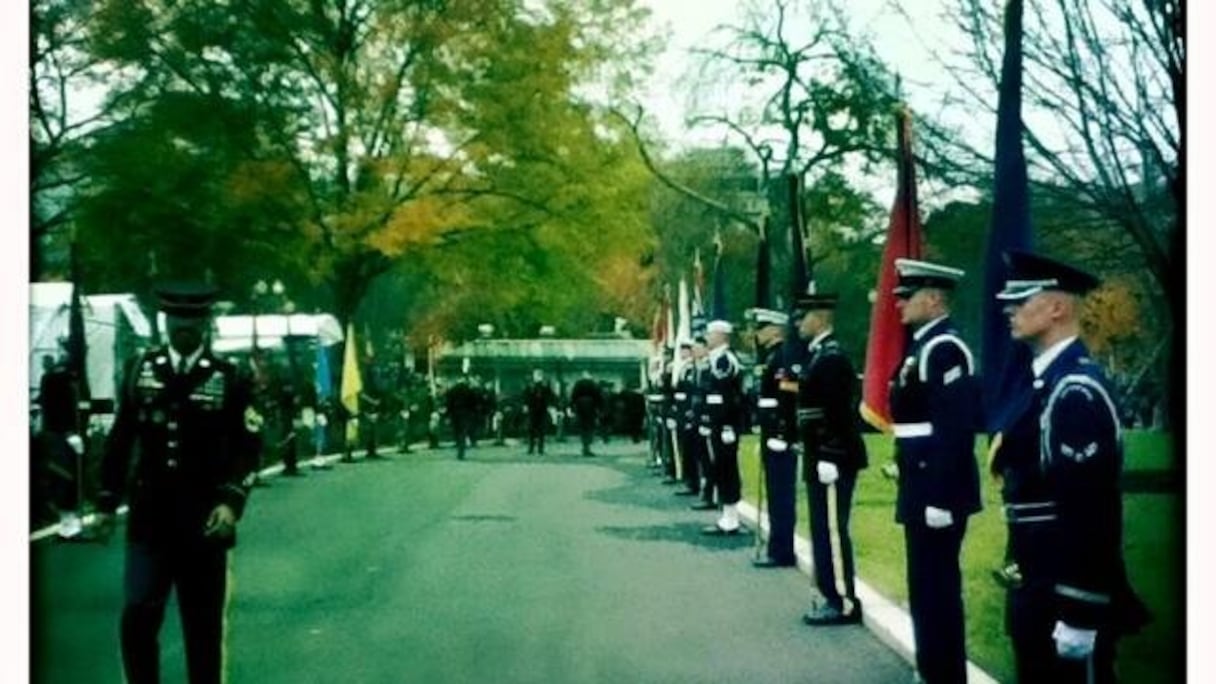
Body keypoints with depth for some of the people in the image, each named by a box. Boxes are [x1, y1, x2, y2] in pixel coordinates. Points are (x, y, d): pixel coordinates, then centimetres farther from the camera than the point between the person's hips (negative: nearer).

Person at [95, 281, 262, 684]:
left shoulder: (229, 379, -1)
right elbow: (119, 440, 10)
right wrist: (107, 502, 8)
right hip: (148, 518, 1)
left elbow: (246, 449, -5)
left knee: (203, 627, 7)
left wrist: (231, 503, -18)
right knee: (137, 616, -6)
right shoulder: (141, 370, 6)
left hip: (203, 522, -1)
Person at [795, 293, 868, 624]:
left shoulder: (832, 357, -16)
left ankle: (844, 604, 2)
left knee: (832, 531, -4)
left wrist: (828, 459, -22)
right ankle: (835, 597, 20)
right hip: (824, 457, 10)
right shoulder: (819, 354, 14)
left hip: (833, 459, -10)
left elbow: (837, 411, -21)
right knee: (824, 531, 13)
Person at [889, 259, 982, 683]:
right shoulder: (923, 346, 14)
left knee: (937, 587, -3)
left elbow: (955, 429, -23)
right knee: (927, 585, 17)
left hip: (937, 489, -10)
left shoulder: (944, 349, -17)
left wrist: (940, 498, -24)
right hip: (924, 484, 10)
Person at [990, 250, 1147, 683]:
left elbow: (1090, 509, -24)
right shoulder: (1043, 379, 10)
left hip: (1069, 593, -10)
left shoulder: (1077, 391, -20)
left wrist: (1080, 613, -24)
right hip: (1036, 583, 10)